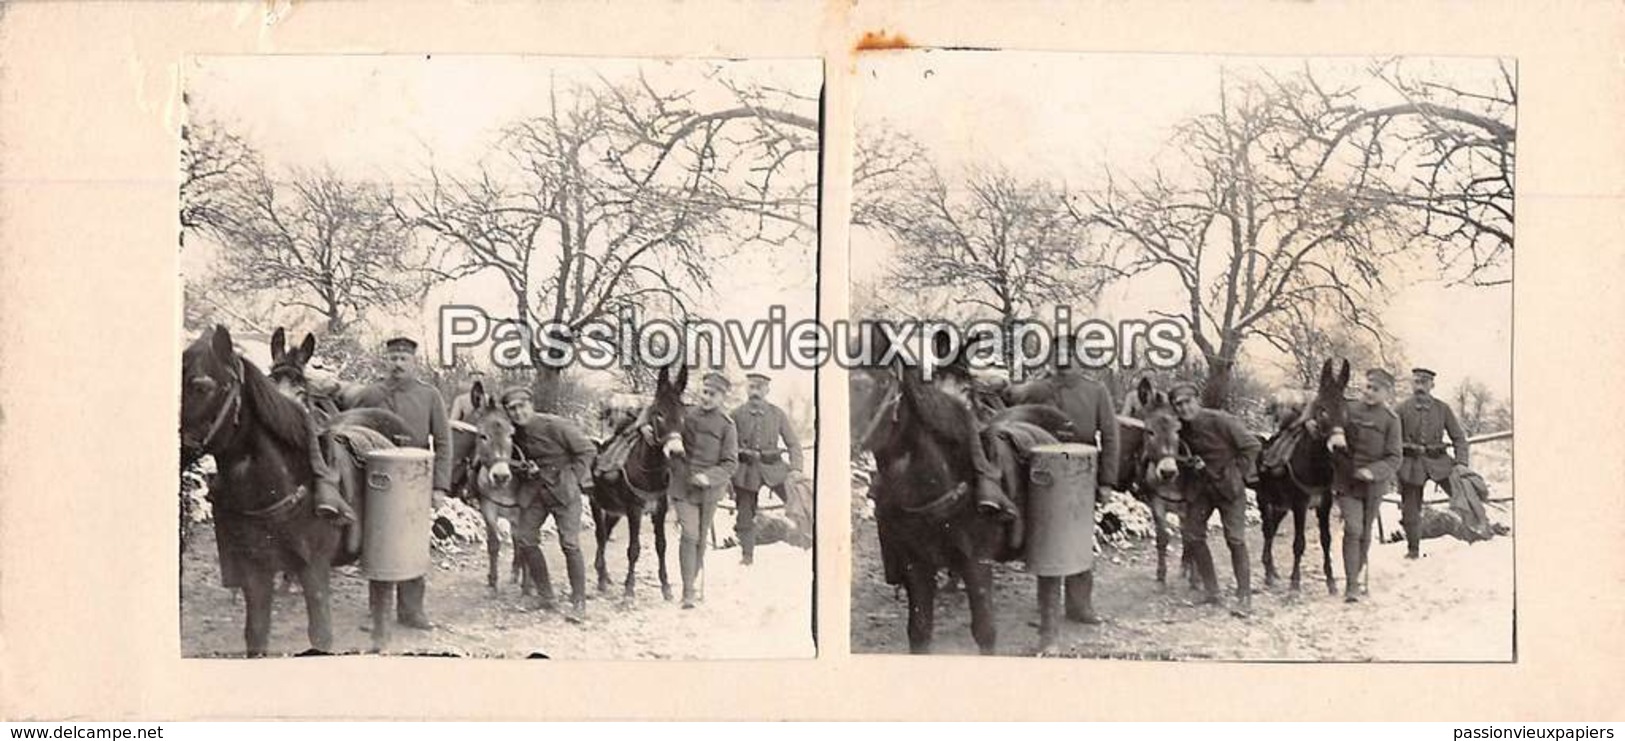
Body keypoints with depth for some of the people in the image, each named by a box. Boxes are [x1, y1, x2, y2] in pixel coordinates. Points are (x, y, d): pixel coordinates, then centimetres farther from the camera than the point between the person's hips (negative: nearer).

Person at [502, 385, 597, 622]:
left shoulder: (556, 425, -15)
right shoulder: (515, 434, 2)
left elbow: (588, 450, -8)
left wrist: (572, 478, -11)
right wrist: (524, 470, -4)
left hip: (563, 491, -6)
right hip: (533, 490, 6)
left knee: (570, 544, -8)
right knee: (523, 539, 1)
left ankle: (579, 602, 1)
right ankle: (544, 595, 17)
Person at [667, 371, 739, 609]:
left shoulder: (726, 426, -4)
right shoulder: (687, 416, 1)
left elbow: (731, 463, -6)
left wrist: (709, 477, -22)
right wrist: (673, 440, -17)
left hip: (709, 491, 1)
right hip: (683, 487, -1)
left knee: (701, 539, 13)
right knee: (690, 535, -13)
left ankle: (692, 585, 31)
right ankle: (687, 593, -11)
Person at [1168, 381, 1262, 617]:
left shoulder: (1221, 421, -19)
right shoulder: (1181, 429, -4)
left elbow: (1253, 445, -11)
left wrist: (1238, 472, -9)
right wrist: (1192, 464, -2)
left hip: (1228, 486, -6)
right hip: (1200, 487, 6)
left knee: (1235, 539, -7)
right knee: (1191, 534, 5)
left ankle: (1244, 597, 0)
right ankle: (1212, 593, 17)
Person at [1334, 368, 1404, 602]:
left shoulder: (1391, 420, -5)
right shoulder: (1349, 411, -3)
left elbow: (1394, 459, -8)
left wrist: (1373, 471, -24)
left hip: (1374, 485, 1)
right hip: (1346, 481, -1)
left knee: (1366, 532, 12)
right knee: (1353, 528, -14)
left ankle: (1356, 577, 29)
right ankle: (1351, 584, -11)